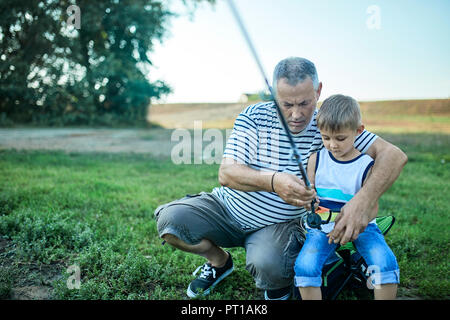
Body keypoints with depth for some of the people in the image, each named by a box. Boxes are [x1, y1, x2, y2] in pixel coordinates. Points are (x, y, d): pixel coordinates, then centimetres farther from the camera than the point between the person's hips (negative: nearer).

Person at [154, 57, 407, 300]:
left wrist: (363, 201, -39)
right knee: (170, 219, -19)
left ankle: (280, 283, 7)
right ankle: (219, 261, 12)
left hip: (278, 224, -2)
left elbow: (394, 155, -20)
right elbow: (226, 174, -18)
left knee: (268, 265, -34)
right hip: (225, 208, 3)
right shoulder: (254, 116, -10)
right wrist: (272, 181, -39)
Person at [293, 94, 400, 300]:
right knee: (304, 265, -23)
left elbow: (371, 209, -8)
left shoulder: (368, 166, -8)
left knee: (385, 263, -24)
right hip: (322, 225, 1)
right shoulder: (316, 159, -1)